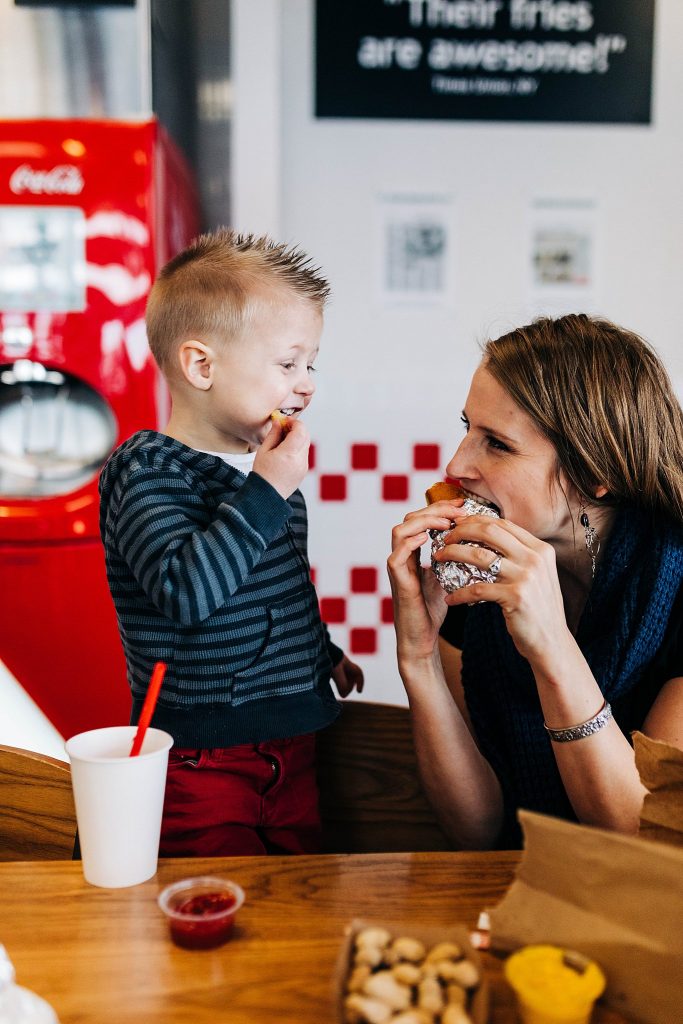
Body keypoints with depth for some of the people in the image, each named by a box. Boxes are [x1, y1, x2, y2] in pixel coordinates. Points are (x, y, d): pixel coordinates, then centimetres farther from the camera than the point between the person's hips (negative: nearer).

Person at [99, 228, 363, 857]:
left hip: (293, 747, 7)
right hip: (200, 759, -7)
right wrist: (267, 492, -30)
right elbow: (185, 591, -33)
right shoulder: (146, 470, -16)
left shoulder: (268, 467, 8)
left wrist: (323, 651, 27)